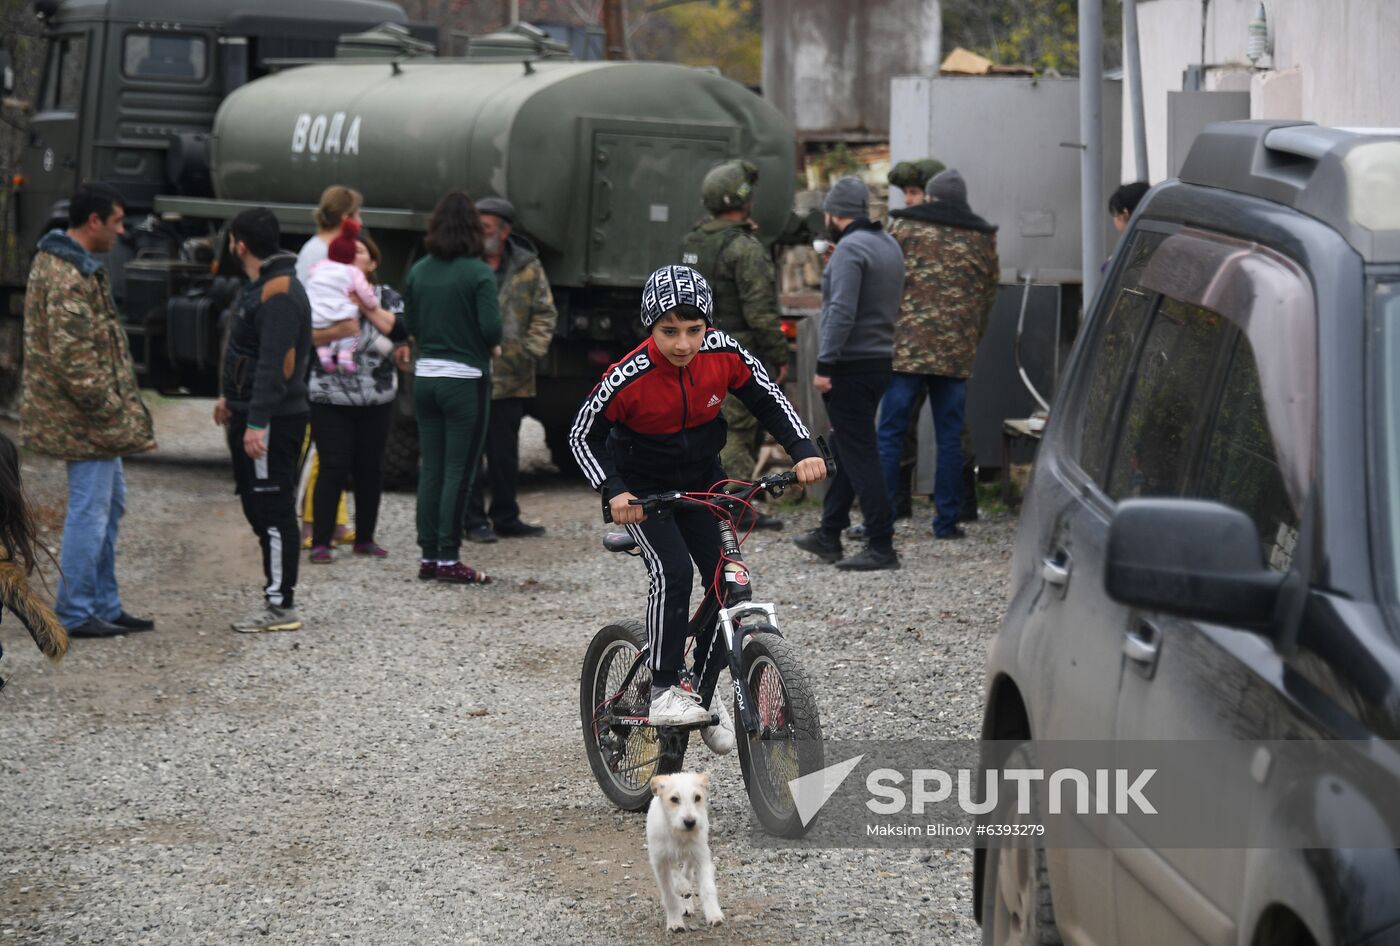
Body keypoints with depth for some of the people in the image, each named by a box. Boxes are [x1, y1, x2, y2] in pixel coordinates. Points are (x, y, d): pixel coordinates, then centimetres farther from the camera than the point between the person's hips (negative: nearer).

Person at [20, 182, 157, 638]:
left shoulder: (54, 262, 14)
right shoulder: (70, 278, -22)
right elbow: (72, 355, -26)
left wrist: (116, 404, 21)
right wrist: (109, 407, -19)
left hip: (88, 414, 11)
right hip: (84, 414, -11)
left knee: (110, 502, 18)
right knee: (90, 509, -5)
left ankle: (105, 605, 24)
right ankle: (75, 613, 2)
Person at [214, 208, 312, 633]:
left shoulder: (279, 294, -18)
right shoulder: (261, 287, 17)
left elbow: (276, 364, -25)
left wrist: (257, 422, -28)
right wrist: (232, 399, 35)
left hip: (273, 421, -11)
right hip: (252, 415, 11)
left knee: (273, 510, -9)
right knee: (258, 509, 14)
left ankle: (281, 605, -7)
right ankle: (278, 594, 20)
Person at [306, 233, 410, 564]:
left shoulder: (386, 297, 9)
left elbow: (399, 329, -9)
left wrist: (366, 306, -10)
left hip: (376, 400, 3)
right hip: (331, 399, -3)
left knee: (371, 470, 8)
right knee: (334, 469, -8)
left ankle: (365, 539, 20)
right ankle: (320, 542, -4)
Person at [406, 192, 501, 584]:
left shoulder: (418, 272, 4)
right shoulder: (479, 273, -13)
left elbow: (411, 325, 8)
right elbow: (491, 328, -18)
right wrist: (490, 346, 2)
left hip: (426, 376, 5)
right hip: (465, 379, -5)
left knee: (431, 469, 11)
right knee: (458, 472, 0)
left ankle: (428, 555, 13)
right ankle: (448, 558, 0)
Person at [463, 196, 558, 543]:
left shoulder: (528, 267, 6)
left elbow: (545, 313, 9)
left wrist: (531, 349, -5)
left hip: (510, 378, 3)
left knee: (505, 452, 11)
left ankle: (505, 517, 22)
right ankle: (474, 521, 8)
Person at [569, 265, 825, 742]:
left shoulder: (725, 354, -21)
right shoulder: (629, 378, -30)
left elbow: (769, 401, -7)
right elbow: (583, 435, -19)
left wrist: (803, 451, -21)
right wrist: (613, 492, -32)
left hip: (702, 478, 4)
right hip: (642, 486, -4)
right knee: (672, 572, -24)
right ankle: (664, 691, -14)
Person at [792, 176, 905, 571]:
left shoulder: (850, 249, -15)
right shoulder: (889, 244, 14)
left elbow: (842, 311, -23)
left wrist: (825, 365, -20)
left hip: (850, 363, -10)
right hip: (880, 358, 10)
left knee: (858, 454, -7)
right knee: (846, 451, 17)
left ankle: (881, 545, -8)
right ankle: (828, 536, 25)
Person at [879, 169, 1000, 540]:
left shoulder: (904, 227, 1)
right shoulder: (982, 238, 9)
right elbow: (989, 296, 14)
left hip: (906, 346, -2)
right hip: (957, 353, 2)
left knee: (890, 433, 1)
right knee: (950, 437, 7)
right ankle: (947, 520, 6)